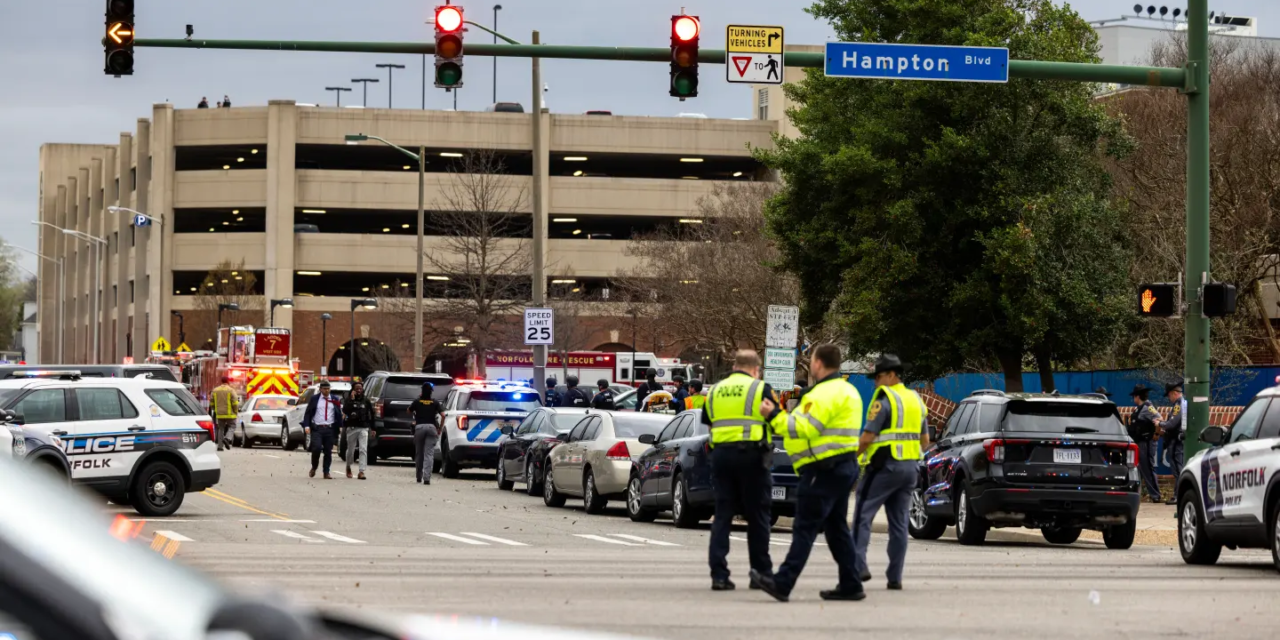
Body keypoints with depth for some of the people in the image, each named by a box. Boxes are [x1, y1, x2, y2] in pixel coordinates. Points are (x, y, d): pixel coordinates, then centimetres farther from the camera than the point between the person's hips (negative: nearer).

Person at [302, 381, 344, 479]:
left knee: (328, 451, 1)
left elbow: (339, 414, 12)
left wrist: (340, 427, 1)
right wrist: (306, 426, -8)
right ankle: (313, 468, 8)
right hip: (316, 428, -2)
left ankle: (326, 473, 8)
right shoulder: (314, 399, 6)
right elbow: (308, 413, 4)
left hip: (330, 429, 2)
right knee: (316, 448, -16)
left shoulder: (335, 400, 11)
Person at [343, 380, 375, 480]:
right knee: (350, 450, 11)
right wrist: (352, 399, -20)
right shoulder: (349, 399, -1)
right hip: (352, 427, 0)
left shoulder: (366, 400, 6)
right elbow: (345, 410, -18)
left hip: (363, 428, 0)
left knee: (363, 450, -13)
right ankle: (348, 467, 38)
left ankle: (362, 471, -15)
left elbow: (371, 414, 13)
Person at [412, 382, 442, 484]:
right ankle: (426, 478, -18)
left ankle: (419, 477, 26)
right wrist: (439, 428, 7)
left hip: (419, 427, 1)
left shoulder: (417, 402, 5)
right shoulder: (435, 403, 6)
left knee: (419, 454, 15)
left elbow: (409, 410, 23)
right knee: (429, 455, -6)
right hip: (431, 427, -1)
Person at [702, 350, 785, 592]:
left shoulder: (716, 391, 12)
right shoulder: (761, 389, -2)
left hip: (721, 453, 4)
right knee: (757, 516, 6)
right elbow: (777, 421, -1)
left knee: (722, 515, 5)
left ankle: (719, 574, -3)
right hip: (752, 454, -4)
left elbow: (706, 421, 18)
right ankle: (761, 573, 11)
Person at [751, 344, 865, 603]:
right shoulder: (846, 390, 19)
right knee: (836, 528, 14)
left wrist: (775, 416, -13)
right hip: (843, 467, 10)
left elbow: (808, 428, -21)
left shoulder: (826, 393, -15)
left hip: (824, 469, -10)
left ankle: (783, 583, -13)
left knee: (805, 528, -11)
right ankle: (850, 585, 14)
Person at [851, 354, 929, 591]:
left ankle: (858, 566, -15)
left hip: (885, 465, -8)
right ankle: (895, 577, 6)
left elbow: (868, 436, -15)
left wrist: (853, 456, -2)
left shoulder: (884, 399, -10)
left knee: (862, 516, -4)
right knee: (899, 523, 8)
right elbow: (925, 441, 19)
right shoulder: (916, 401, 16)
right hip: (911, 468, 8)